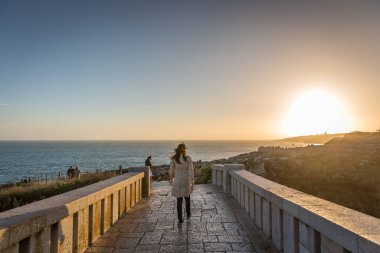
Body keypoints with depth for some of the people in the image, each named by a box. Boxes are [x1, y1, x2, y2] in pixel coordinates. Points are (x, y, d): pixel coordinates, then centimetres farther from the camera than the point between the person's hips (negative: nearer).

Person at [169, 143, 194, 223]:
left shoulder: (174, 158, -5)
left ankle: (180, 218, 9)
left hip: (177, 181, 0)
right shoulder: (188, 158, -10)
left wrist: (171, 179, 18)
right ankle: (188, 214, 36)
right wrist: (192, 183, -7)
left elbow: (171, 170, 2)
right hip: (186, 180, 0)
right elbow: (191, 170, -12)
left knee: (179, 200, 8)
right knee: (187, 196, 23)